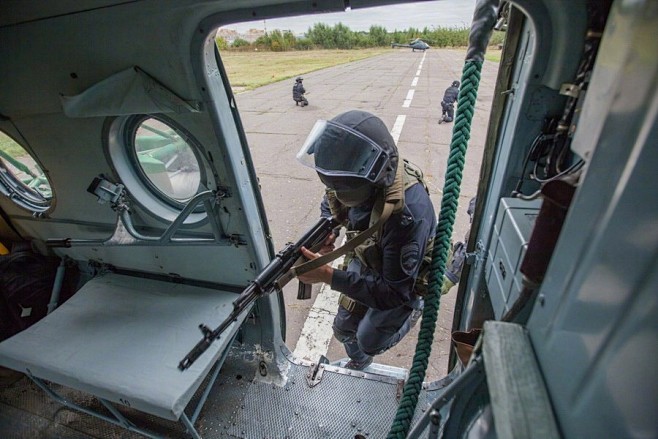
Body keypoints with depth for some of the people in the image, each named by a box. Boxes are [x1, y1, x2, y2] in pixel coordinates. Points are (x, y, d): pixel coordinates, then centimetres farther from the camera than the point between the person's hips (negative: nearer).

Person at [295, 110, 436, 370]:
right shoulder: (352, 178, -23)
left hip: (403, 282, -5)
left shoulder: (408, 211, -43)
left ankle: (414, 310, 39)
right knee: (344, 329, 19)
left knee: (369, 341, 12)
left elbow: (394, 292, -34)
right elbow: (330, 206, 1)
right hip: (365, 261, 6)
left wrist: (329, 276, -39)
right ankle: (358, 362, 55)